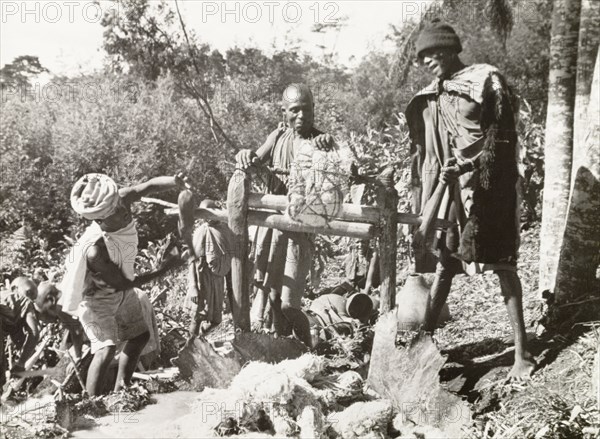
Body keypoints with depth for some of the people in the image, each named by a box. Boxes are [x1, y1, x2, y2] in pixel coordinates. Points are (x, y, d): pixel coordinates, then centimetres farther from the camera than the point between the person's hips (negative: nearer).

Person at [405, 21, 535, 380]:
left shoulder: (486, 80, -1)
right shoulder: (429, 98, 15)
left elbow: (501, 135, -6)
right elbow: (422, 150, 17)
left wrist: (467, 163, -15)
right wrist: (421, 198, 13)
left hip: (485, 188, -5)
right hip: (445, 189, 5)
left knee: (502, 265, -3)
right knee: (442, 264, 5)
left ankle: (523, 353, 1)